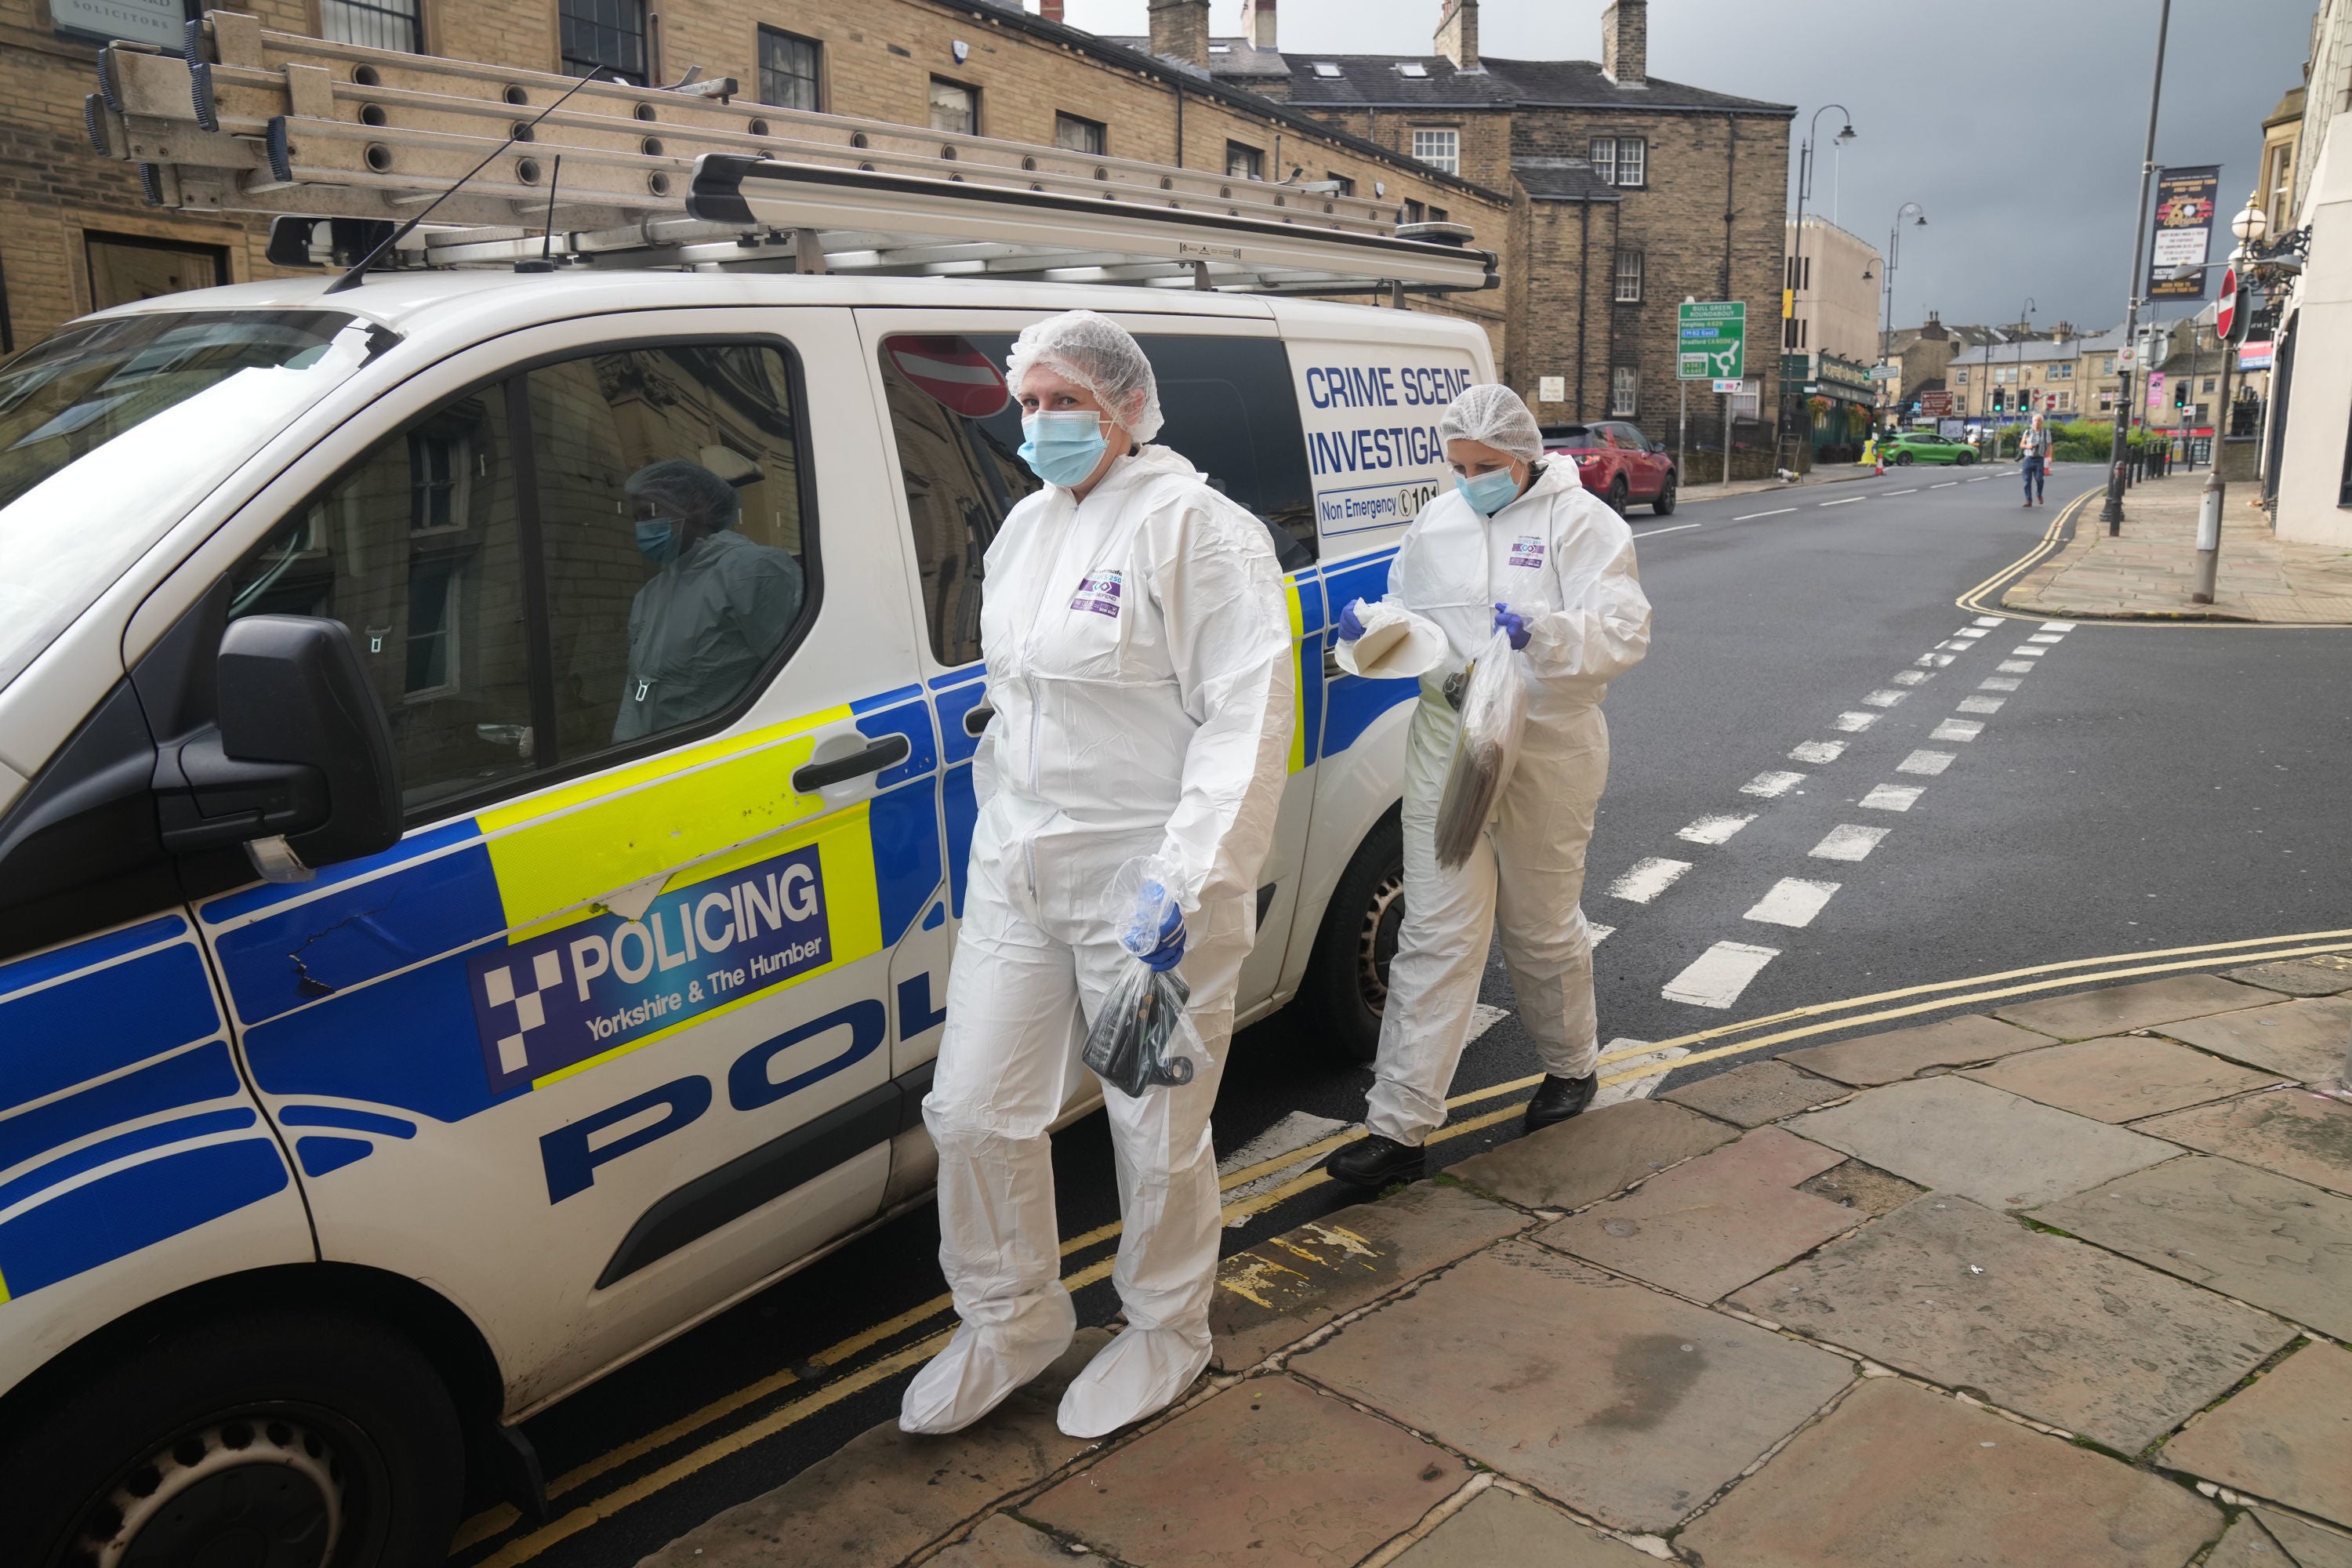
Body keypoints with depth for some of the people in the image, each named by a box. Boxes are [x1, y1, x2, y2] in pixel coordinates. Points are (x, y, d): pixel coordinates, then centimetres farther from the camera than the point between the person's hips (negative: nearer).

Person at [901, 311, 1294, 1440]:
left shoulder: (1196, 527, -12)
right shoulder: (1027, 525, 13)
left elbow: (1247, 714, -18)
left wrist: (1186, 878, -24)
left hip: (1146, 879, -7)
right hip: (1016, 868, 8)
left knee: (1157, 1134, 8)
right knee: (972, 1111, 10)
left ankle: (1165, 1333, 33)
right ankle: (1010, 1323, 33)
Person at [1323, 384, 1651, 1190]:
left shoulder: (1580, 522, -6)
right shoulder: (1436, 524, 9)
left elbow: (1623, 633, -15)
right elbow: (1408, 622, 18)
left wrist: (1543, 631, -33)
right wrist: (1370, 629, -5)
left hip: (1547, 748, -3)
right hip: (1446, 742, 3)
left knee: (1543, 926, 14)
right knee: (1436, 935, 0)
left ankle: (1570, 1066, 41)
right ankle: (1398, 1126, 1)